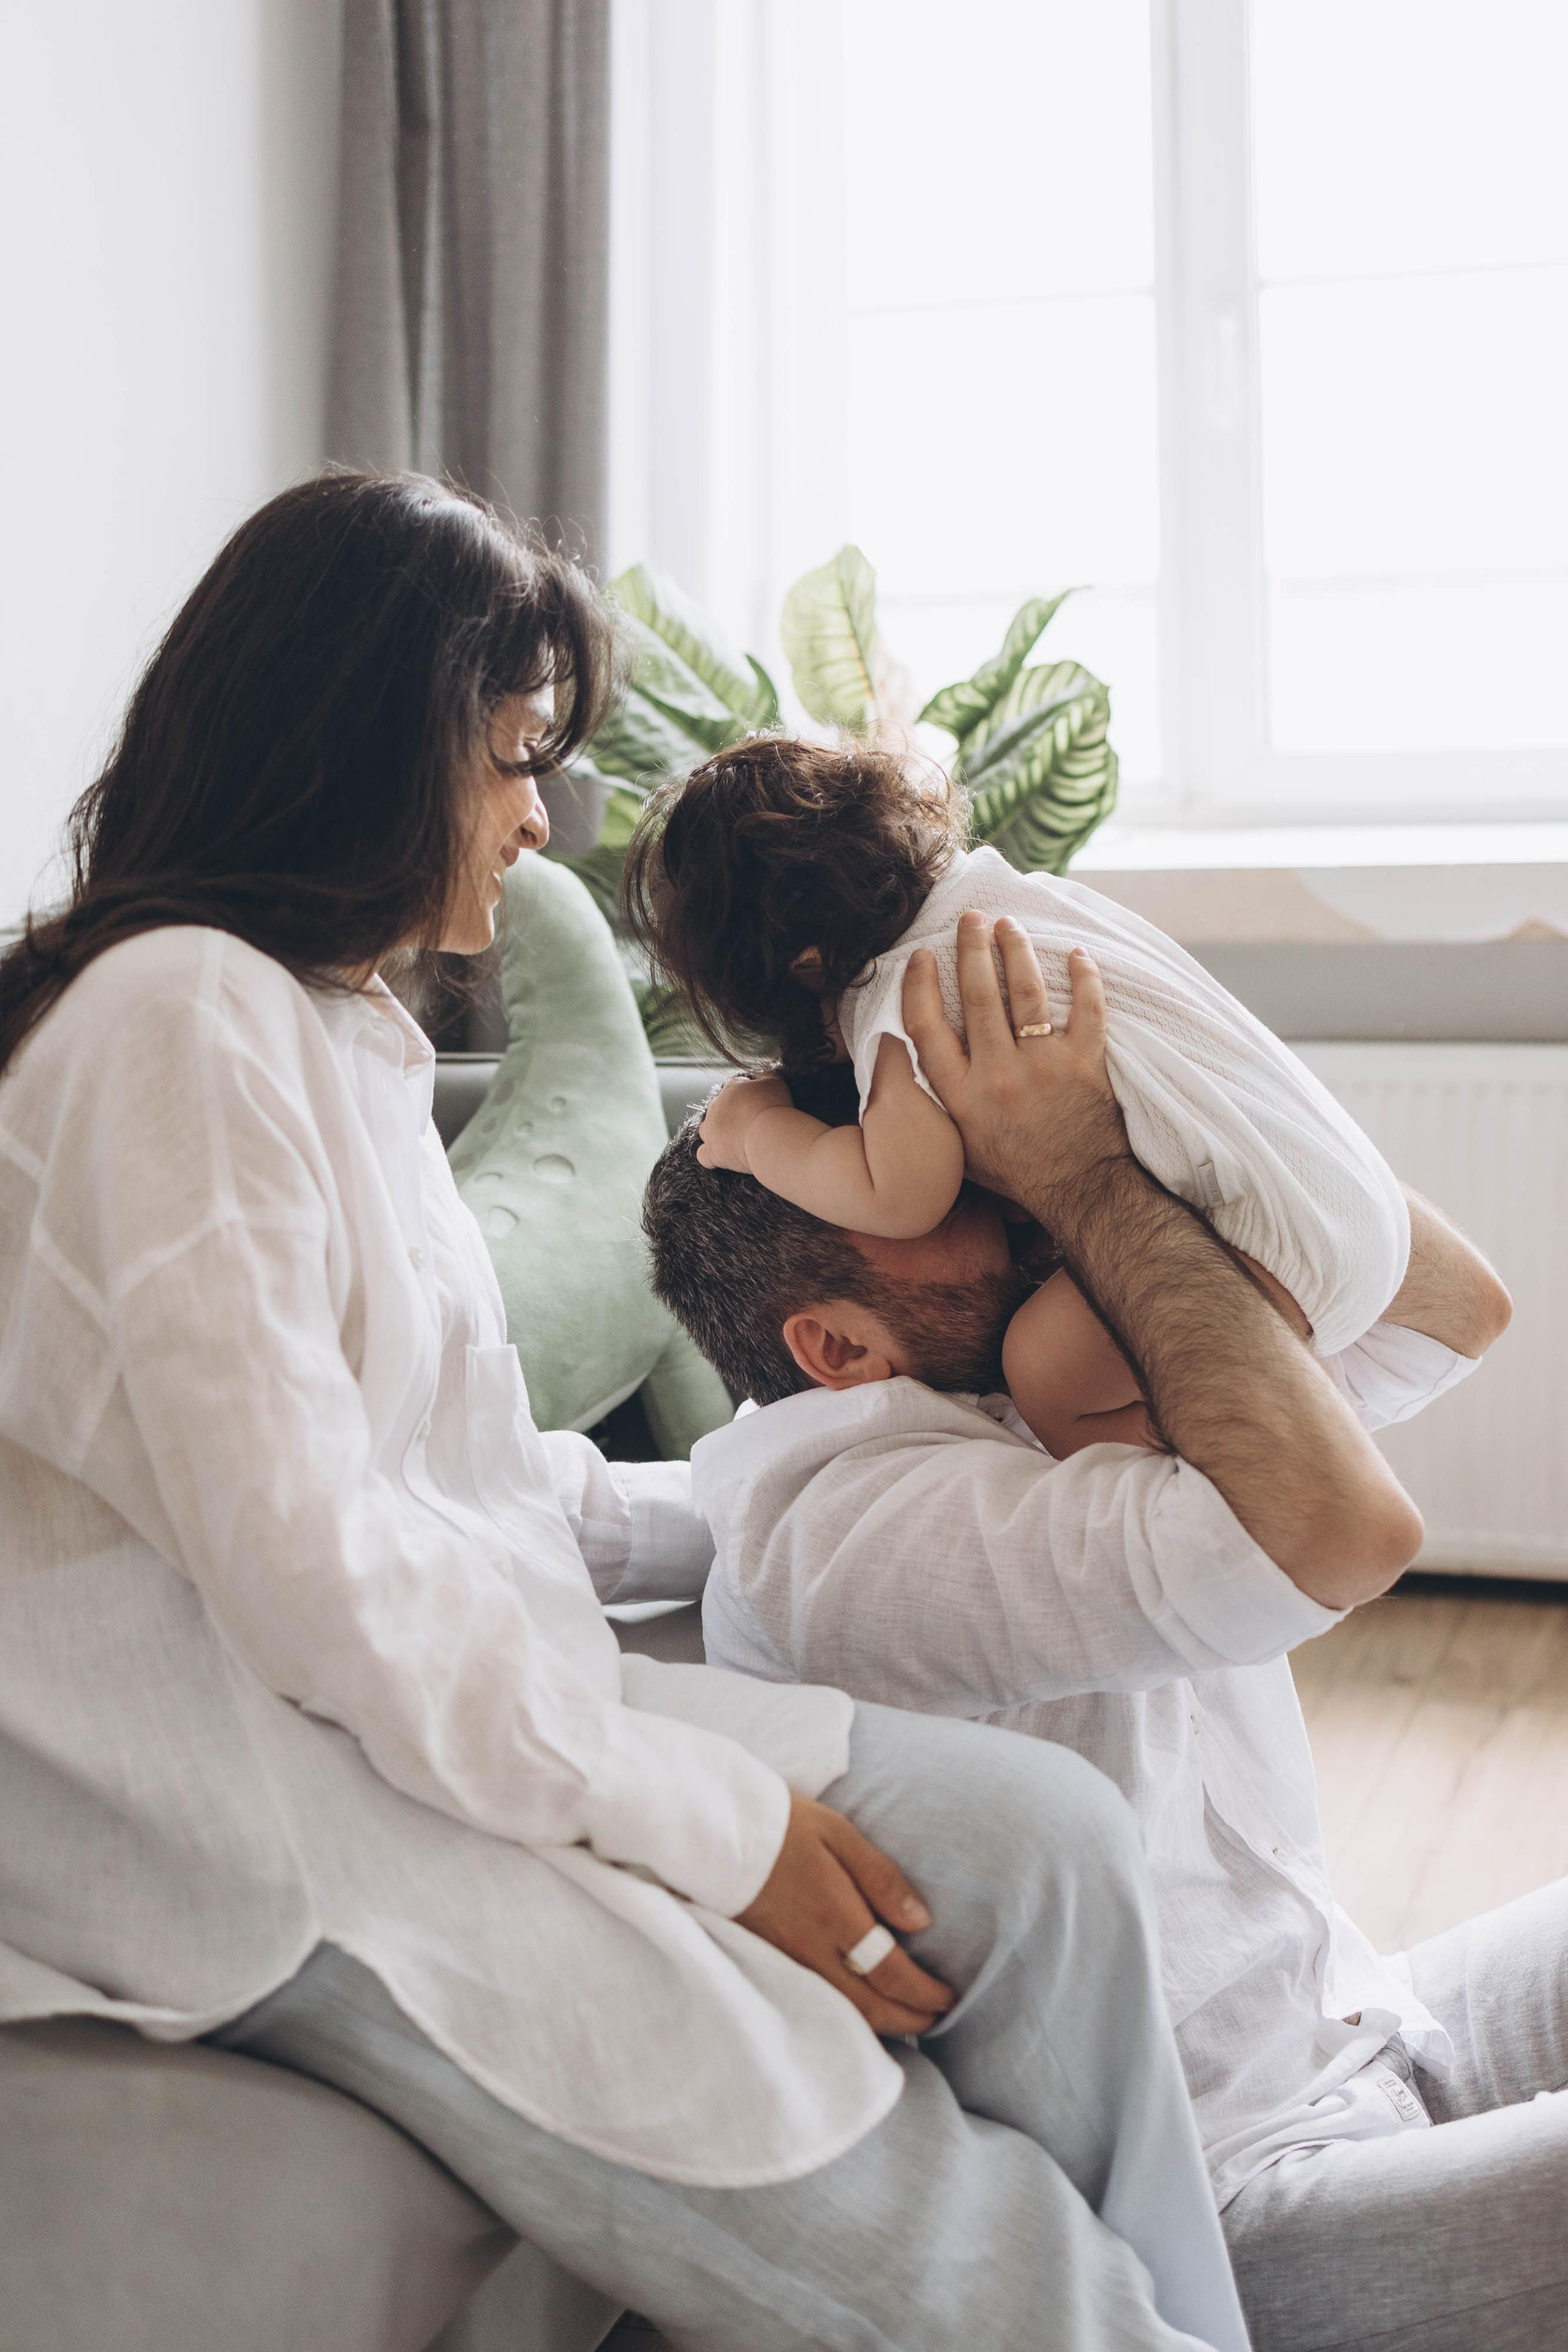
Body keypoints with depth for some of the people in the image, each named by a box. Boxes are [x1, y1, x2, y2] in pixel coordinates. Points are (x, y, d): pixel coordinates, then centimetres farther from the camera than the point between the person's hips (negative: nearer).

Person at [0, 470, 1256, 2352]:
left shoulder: (338, 1032, 19)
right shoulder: (180, 1012, -13)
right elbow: (304, 1553, -21)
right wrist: (715, 1828, -17)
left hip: (454, 1698, 9)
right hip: (251, 1799, -9)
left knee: (1042, 1841, -9)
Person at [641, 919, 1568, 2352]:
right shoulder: (850, 1525, -24)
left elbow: (1449, 1304, 10)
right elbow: (1335, 1534, -37)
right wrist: (1087, 1172, -27)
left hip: (1356, 2036, 9)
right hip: (1222, 2218, -9)